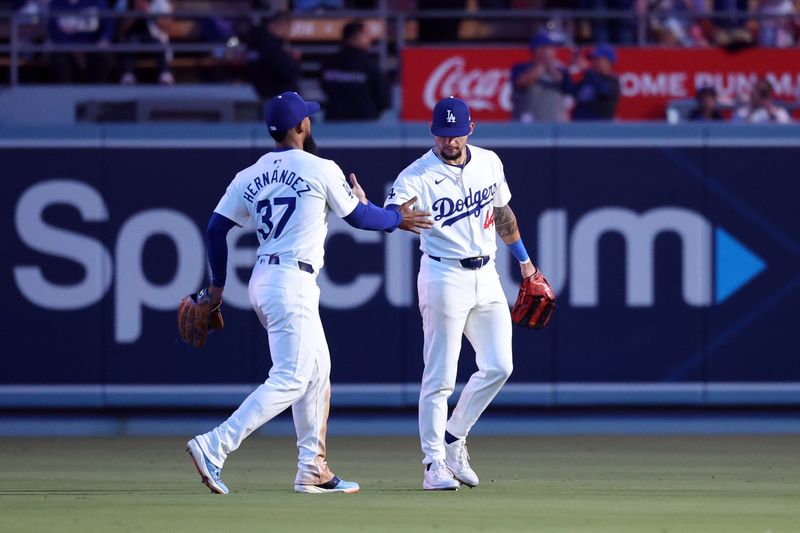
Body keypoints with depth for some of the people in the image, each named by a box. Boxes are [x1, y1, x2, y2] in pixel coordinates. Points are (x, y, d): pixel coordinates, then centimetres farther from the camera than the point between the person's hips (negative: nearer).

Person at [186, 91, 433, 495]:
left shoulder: (250, 177, 9)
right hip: (293, 284, -8)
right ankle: (214, 446, -23)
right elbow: (360, 217, 3)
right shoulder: (321, 170, -7)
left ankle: (313, 471, 18)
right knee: (289, 381, -10)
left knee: (317, 372, 18)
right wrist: (397, 219, 23)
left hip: (262, 281, 8)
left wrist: (218, 283, 19)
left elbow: (216, 229, 7)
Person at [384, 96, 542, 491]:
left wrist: (523, 259, 26)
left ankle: (454, 438, 18)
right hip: (445, 277, -6)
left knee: (498, 367, 2)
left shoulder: (489, 162, 6)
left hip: (486, 276, 6)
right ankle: (435, 463, -2)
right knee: (440, 378, -6)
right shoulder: (418, 176, -12)